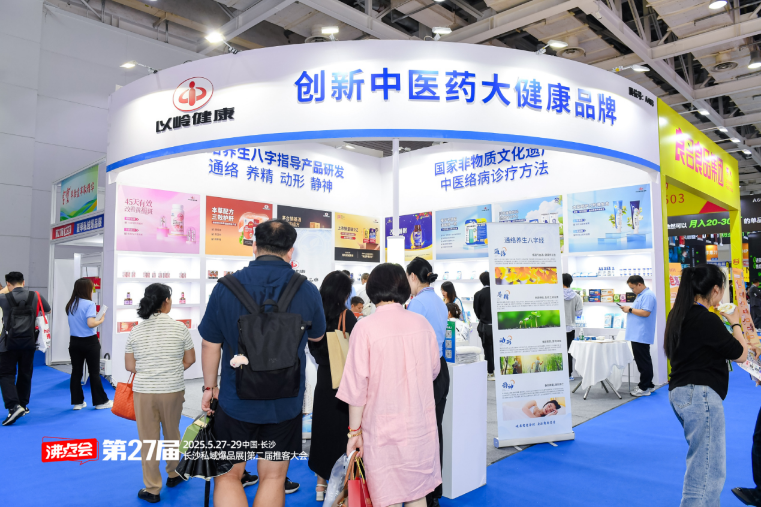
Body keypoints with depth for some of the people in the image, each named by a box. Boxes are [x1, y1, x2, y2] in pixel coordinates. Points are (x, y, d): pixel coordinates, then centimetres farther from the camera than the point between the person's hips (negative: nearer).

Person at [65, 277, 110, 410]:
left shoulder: (70, 304, 7)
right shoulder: (89, 304, -14)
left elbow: (76, 321, 14)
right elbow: (90, 324, -23)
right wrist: (101, 320, -5)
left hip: (74, 342, 6)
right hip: (89, 342, -6)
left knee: (76, 372, 11)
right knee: (94, 373, 3)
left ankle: (77, 402, 17)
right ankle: (100, 401, 12)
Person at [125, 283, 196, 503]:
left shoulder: (136, 331, -3)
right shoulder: (180, 328, -8)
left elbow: (130, 366, 2)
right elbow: (189, 360, -1)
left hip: (144, 392, 0)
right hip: (173, 391, 0)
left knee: (148, 439, 10)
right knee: (172, 434, 19)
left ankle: (152, 489, 18)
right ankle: (173, 474, 37)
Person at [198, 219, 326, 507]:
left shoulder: (225, 288, -11)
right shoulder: (308, 291, -9)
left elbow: (210, 345, -4)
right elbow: (317, 336, 9)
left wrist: (209, 387, 11)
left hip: (236, 400, 0)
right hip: (285, 404, 1)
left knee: (228, 476, 16)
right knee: (273, 478, 16)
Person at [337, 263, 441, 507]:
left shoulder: (365, 327, -13)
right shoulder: (422, 323, -1)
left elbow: (357, 385, -10)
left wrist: (354, 430, 0)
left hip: (383, 427, -4)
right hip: (420, 423, 4)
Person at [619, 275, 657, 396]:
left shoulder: (648, 295, -13)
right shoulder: (640, 295, 19)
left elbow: (645, 313, -23)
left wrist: (630, 309, -13)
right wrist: (628, 310, 10)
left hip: (641, 335, -11)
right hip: (637, 335, 11)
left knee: (643, 362, -5)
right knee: (643, 361, 15)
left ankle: (644, 388, 0)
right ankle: (649, 385, 23)